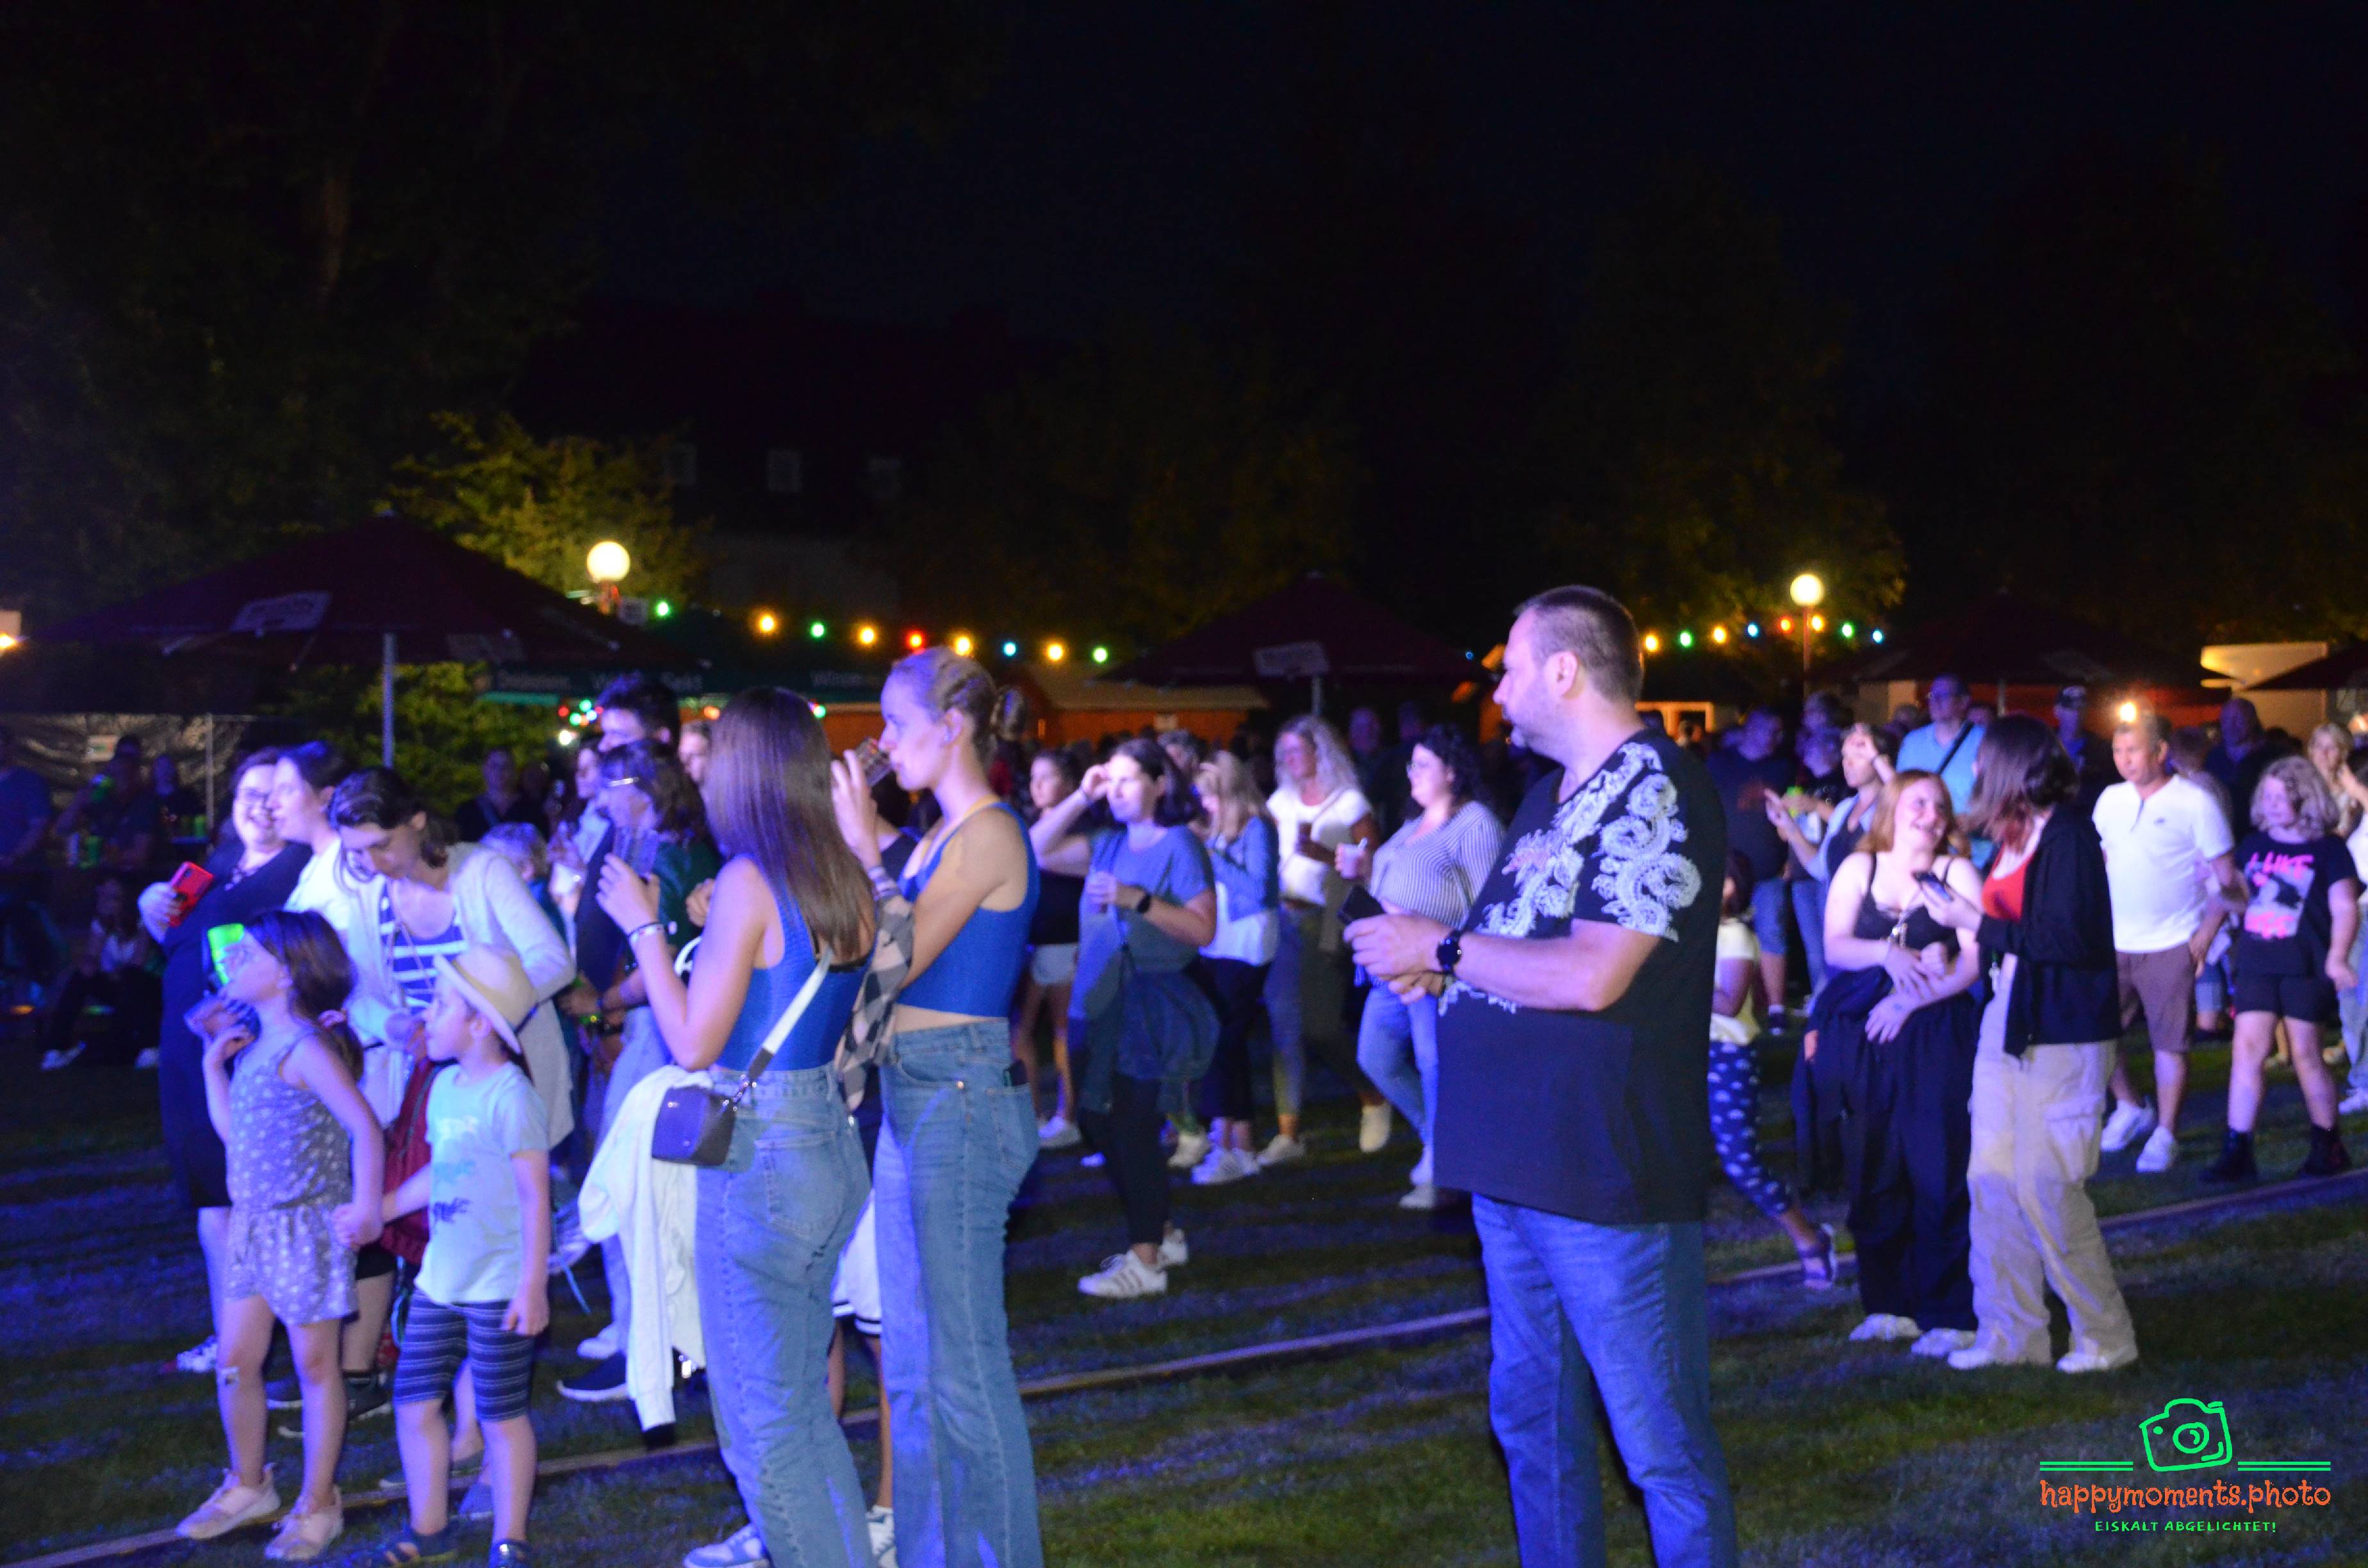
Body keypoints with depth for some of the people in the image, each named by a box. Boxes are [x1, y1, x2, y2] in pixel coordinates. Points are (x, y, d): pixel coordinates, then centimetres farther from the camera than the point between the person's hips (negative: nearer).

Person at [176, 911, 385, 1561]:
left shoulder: (305, 1048, -17)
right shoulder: (257, 1046, 9)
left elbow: (364, 1126, -23)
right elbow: (231, 1130, 15)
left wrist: (366, 1208, -28)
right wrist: (214, 1061, 15)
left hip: (307, 1227, -8)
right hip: (254, 1225, 8)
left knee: (314, 1365, 4)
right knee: (234, 1362, 14)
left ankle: (317, 1506, 16)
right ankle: (247, 1486, 33)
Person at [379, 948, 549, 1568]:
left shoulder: (509, 1096, -16)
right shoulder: (445, 1086, 9)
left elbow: (536, 1195, -18)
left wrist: (532, 1285, -20)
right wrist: (381, 1209, 22)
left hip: (498, 1288, -8)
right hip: (440, 1280, 8)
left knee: (501, 1415, 2)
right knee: (414, 1401, 11)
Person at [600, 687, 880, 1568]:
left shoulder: (748, 882, -16)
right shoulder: (847, 883, 5)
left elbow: (693, 1043, -14)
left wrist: (644, 925, -6)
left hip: (760, 1161, -8)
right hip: (834, 1153, 8)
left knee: (763, 1420, 4)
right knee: (806, 1404, 20)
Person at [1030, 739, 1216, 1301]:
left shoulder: (1179, 845, -8)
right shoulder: (1109, 844, 13)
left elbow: (1203, 928, -15)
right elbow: (1039, 851, 8)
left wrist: (1138, 900, -23)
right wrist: (1080, 798, 2)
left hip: (1152, 1006, -8)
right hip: (1103, 1003, 8)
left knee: (1132, 1128, -7)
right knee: (1100, 1122, 12)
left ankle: (1145, 1260, 2)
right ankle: (1161, 1233, 27)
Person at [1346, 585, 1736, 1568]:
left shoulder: (1655, 793, -15)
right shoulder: (1555, 796, 16)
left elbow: (1590, 977, -24)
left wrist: (1443, 947, -13)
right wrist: (1429, 965, 5)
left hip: (1609, 1172, -10)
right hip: (1516, 1166, 10)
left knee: (1659, 1441, -1)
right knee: (1532, 1422, 18)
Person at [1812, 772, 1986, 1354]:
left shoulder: (1957, 872, 3)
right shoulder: (1858, 869, 11)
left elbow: (1976, 959, -6)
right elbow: (1835, 947, 1)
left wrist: (1911, 1000, -13)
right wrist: (1887, 954, -17)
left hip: (1935, 1038, -3)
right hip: (1863, 1040, 3)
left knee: (1939, 1175, -6)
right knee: (1872, 1174, 4)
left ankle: (1949, 1315, -1)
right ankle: (1888, 1305, 14)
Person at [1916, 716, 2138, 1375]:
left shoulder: (2068, 834, -14)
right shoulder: (2015, 837, 10)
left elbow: (2067, 938, -20)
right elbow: (2006, 922, 11)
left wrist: (1975, 923, -16)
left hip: (2061, 1031, -8)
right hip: (2008, 1018, 8)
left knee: (2047, 1186, -4)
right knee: (1993, 1177, 7)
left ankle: (2105, 1336, 12)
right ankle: (2009, 1334, 16)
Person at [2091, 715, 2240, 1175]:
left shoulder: (2196, 804, -7)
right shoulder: (2110, 799, 6)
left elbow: (2226, 877, -5)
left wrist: (2206, 935, -11)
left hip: (2171, 945, -5)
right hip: (2113, 943, 5)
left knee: (2170, 1042, 0)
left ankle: (2165, 1134, 11)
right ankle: (2130, 1108, 28)